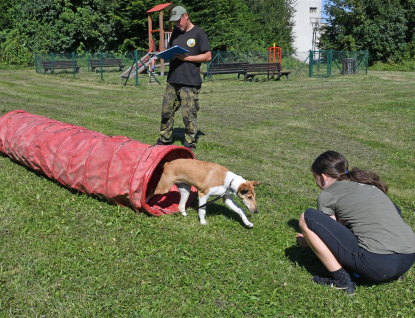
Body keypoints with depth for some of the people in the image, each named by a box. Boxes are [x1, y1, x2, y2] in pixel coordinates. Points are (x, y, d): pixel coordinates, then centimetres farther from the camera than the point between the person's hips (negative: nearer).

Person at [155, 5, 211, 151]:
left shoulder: (198, 33, -3)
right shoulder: (176, 31, 16)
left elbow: (208, 56, -8)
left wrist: (186, 57, -14)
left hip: (190, 83, -6)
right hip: (172, 80, 6)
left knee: (189, 114, -3)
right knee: (166, 111, 9)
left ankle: (190, 143, 9)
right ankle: (164, 139, 22)